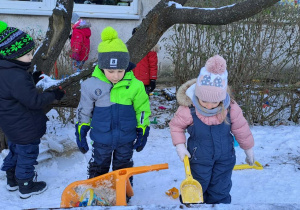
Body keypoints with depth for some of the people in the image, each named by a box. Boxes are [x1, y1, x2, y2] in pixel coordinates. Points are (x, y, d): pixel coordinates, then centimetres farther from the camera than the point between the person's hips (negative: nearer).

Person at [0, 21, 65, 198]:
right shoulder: (17, 77, -32)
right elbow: (34, 100, -28)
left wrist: (33, 79, 10)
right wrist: (54, 95, -17)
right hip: (25, 129, -10)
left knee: (15, 151, 27)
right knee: (27, 156, 10)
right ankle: (26, 187, 28)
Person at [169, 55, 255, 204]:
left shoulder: (231, 108, -19)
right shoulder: (188, 110, -26)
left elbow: (241, 129, -4)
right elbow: (176, 126, -6)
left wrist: (248, 150, 8)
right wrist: (180, 145, -17)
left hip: (225, 158, 1)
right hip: (199, 158, -1)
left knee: (220, 192, 15)